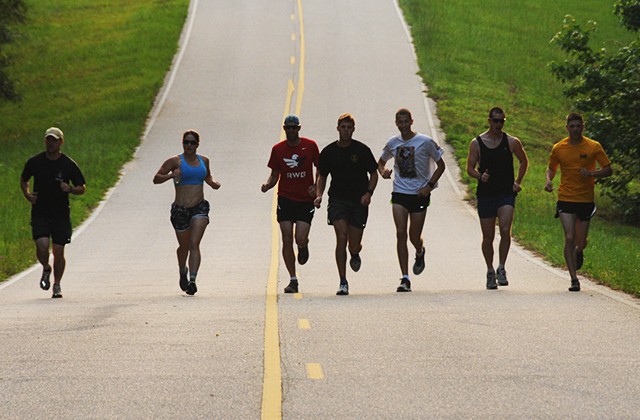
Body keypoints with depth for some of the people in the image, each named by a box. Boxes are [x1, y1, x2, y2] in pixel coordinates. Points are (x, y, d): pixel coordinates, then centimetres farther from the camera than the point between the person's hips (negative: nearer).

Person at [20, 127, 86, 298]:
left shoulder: (69, 165, -3)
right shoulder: (34, 162, 0)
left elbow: (82, 188, 5)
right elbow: (23, 180, 18)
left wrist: (70, 189, -16)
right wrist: (27, 194, 0)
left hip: (61, 214, 0)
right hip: (39, 213, 0)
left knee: (58, 252, 0)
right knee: (42, 245, -18)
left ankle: (57, 285, 19)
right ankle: (46, 269, 14)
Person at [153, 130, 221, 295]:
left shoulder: (203, 160, 8)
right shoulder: (175, 161, -4)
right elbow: (156, 178, -4)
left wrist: (213, 182, 6)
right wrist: (171, 176, -22)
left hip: (199, 208, 1)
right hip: (180, 210, -1)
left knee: (194, 244, -15)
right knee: (184, 246, 13)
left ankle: (192, 280, -23)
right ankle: (183, 271, 44)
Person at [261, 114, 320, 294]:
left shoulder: (310, 146, -1)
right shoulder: (278, 149, 2)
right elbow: (274, 174, 10)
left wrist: (316, 187, -6)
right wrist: (267, 185, -11)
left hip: (306, 200, -1)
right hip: (285, 199, 1)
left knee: (300, 239, -12)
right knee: (287, 240, -4)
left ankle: (303, 247, 28)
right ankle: (293, 280, 5)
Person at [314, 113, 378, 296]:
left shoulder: (362, 150, -1)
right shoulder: (328, 152, 4)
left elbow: (374, 173, 5)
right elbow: (322, 176, 15)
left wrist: (368, 193, -11)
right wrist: (319, 195, -1)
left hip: (359, 202, 0)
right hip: (337, 200, 0)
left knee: (354, 246, 1)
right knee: (341, 238, -16)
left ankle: (355, 254, 43)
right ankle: (343, 283, -11)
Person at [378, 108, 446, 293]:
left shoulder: (425, 142, -7)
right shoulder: (392, 143, 4)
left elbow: (441, 165, 1)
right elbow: (381, 161, 22)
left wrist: (429, 186, -11)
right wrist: (383, 171, -2)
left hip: (420, 194, -2)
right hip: (399, 193, 2)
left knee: (414, 236, 3)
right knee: (401, 233, -11)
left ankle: (420, 253, 43)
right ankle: (405, 279, -11)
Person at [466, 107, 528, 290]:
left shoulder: (512, 142, 3)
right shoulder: (477, 143, 1)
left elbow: (523, 161, 19)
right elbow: (470, 168, 3)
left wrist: (518, 182, 9)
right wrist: (480, 176, -18)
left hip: (506, 194, -1)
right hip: (485, 194, 1)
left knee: (505, 230, -20)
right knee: (488, 236, 6)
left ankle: (501, 268, -11)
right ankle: (490, 272, 20)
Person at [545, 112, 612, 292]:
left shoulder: (594, 147, -2)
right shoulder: (558, 148, 2)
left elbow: (608, 170, 1)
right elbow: (551, 168, 18)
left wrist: (592, 173, -18)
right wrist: (549, 180, -4)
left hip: (586, 199, 0)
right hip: (566, 199, 0)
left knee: (581, 242, 6)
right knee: (569, 238, -13)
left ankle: (579, 253, 44)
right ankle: (574, 279, -8)